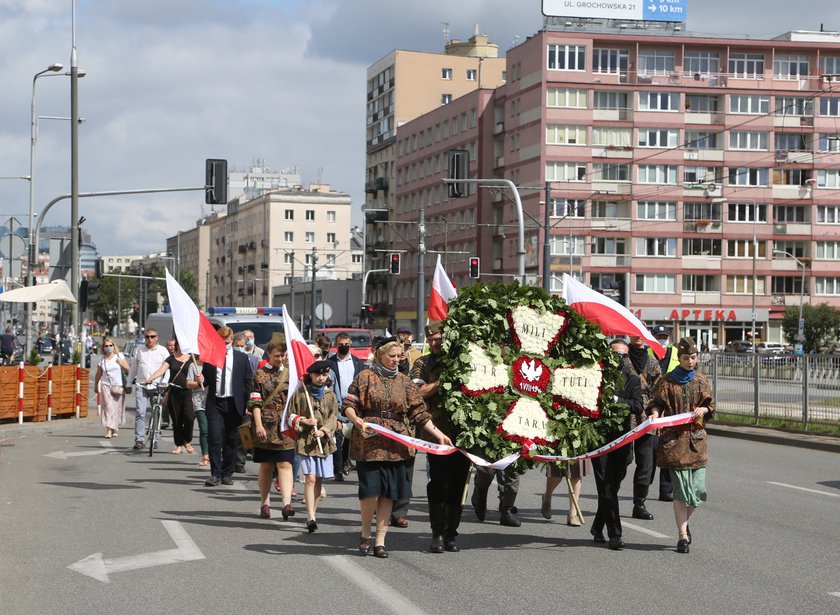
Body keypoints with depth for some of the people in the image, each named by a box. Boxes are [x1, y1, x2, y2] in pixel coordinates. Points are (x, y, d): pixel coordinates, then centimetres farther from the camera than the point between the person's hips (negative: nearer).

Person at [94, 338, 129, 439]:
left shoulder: (119, 356, 6)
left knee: (117, 408, 4)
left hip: (119, 386, 1)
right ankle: (109, 430, -17)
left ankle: (114, 429, 21)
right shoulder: (102, 360, 6)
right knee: (108, 406, -12)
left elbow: (128, 370, 4)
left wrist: (121, 363, -11)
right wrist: (96, 386, 19)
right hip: (106, 385, -1)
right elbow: (98, 375, 16)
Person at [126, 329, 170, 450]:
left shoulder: (162, 350, 5)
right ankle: (139, 440, -12)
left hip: (157, 386, 0)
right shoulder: (139, 350, 10)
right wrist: (129, 383, 15)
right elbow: (133, 367, 17)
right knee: (140, 413, -10)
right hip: (141, 386, 0)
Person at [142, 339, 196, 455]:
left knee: (188, 417, -15)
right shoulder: (171, 359, 8)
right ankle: (179, 445, 14)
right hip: (174, 392, 2)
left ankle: (187, 441, 7)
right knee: (176, 420, 4)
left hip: (187, 392, -1)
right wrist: (149, 379, -16)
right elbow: (162, 370, -3)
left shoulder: (191, 359, 7)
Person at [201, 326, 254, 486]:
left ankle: (227, 474, 14)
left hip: (234, 404, 0)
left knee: (231, 441, 5)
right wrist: (201, 379, -11)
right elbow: (206, 379, 13)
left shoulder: (242, 359, 6)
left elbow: (248, 382, 6)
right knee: (214, 439, -8)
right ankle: (215, 474, -5)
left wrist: (246, 404, -1)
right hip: (215, 403, 0)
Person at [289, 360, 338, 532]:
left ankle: (312, 514, 17)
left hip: (324, 442, 3)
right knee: (310, 478, -12)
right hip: (305, 440, -3)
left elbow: (333, 417, 3)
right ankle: (311, 517, -15)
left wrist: (324, 430, -14)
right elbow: (291, 415, 5)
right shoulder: (300, 393, 2)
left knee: (319, 480, 7)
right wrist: (304, 421, -12)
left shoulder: (330, 395, 8)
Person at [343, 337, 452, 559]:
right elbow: (348, 405, -1)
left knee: (388, 494, 2)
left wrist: (439, 434, 2)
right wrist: (357, 420, -21)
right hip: (369, 442, -3)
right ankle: (365, 533, 13)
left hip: (396, 446, 3)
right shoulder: (365, 377, 2)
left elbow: (419, 413, 10)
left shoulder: (404, 382, 11)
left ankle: (380, 541, 10)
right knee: (371, 490, -10)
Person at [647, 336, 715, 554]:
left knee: (698, 489, -2)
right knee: (680, 489, -5)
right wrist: (655, 413, -21)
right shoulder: (667, 380, 3)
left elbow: (710, 405, 14)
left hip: (696, 438, 3)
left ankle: (684, 522, 26)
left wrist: (703, 410, -9)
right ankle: (683, 536, 2)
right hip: (673, 438, -3)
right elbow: (657, 402, 0)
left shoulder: (702, 381, 11)